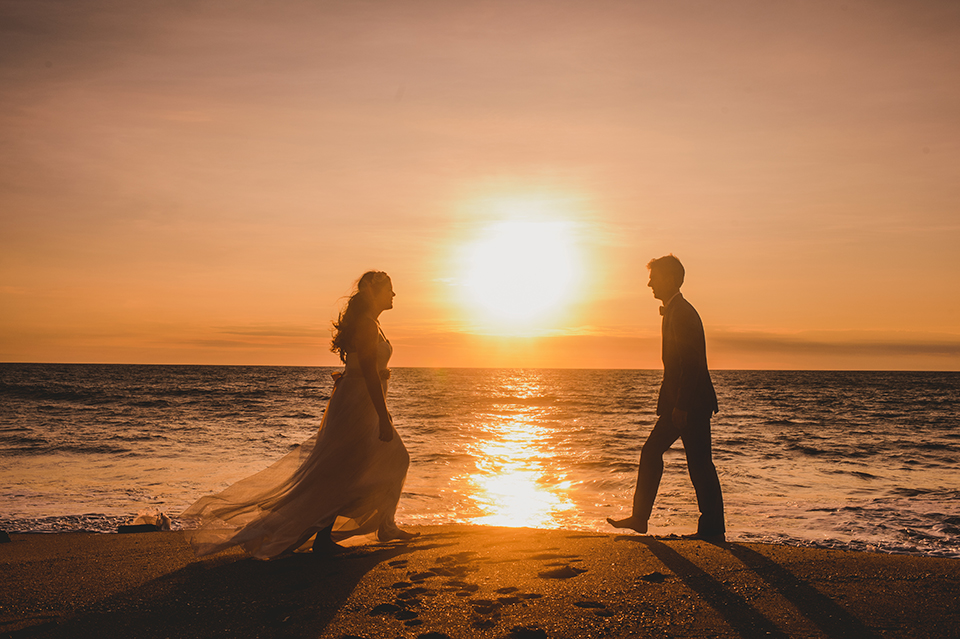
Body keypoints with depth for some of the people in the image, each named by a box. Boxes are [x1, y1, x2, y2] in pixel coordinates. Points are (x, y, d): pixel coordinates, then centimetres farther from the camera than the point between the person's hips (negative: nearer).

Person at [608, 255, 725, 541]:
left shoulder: (682, 313, -15)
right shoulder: (674, 311, 16)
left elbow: (691, 364, -22)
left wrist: (681, 406, -22)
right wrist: (667, 403, 20)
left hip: (692, 404, -10)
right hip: (680, 402, 10)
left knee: (700, 465, -2)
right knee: (651, 452, 11)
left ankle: (713, 529, 9)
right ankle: (639, 518, 18)